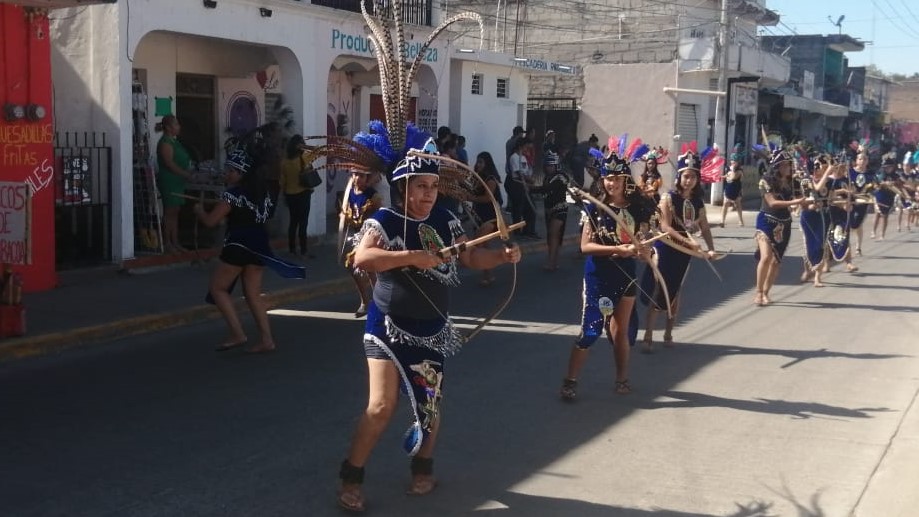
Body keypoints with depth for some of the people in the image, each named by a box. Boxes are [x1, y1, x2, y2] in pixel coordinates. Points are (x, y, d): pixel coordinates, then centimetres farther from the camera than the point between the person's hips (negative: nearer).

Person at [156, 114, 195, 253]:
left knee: (175, 213, 10)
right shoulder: (165, 143, -13)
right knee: (169, 212, -7)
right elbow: (170, 164, -20)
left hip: (177, 182, 10)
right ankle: (167, 244, -3)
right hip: (169, 182, -10)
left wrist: (189, 172, 10)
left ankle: (175, 243, 13)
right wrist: (186, 174, -18)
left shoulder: (174, 141, 17)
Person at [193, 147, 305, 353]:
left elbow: (210, 221, -13)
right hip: (258, 245, 8)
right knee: (253, 294, 11)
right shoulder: (261, 191, 13)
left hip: (239, 246, -8)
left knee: (217, 288, 5)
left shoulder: (233, 194, -12)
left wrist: (199, 210, 10)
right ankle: (266, 340, 5)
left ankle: (237, 334, -2)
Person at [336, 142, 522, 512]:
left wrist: (503, 256, -9)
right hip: (389, 326, -4)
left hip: (432, 329, 5)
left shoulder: (445, 222, 1)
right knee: (382, 405, -8)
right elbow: (362, 258, -29)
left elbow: (471, 257, 9)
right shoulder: (384, 220, -13)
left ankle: (423, 467, 36)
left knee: (429, 402, 12)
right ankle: (351, 477, 9)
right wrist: (412, 256, -34)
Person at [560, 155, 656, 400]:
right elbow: (585, 246, -13)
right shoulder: (593, 208, -7)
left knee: (622, 330, 12)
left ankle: (622, 378, 27)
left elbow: (640, 241, 7)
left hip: (626, 275, 3)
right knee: (591, 329, -8)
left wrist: (644, 251, -16)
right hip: (598, 277, -3)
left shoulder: (636, 208, 2)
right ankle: (570, 381, 0)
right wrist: (617, 249, -23)